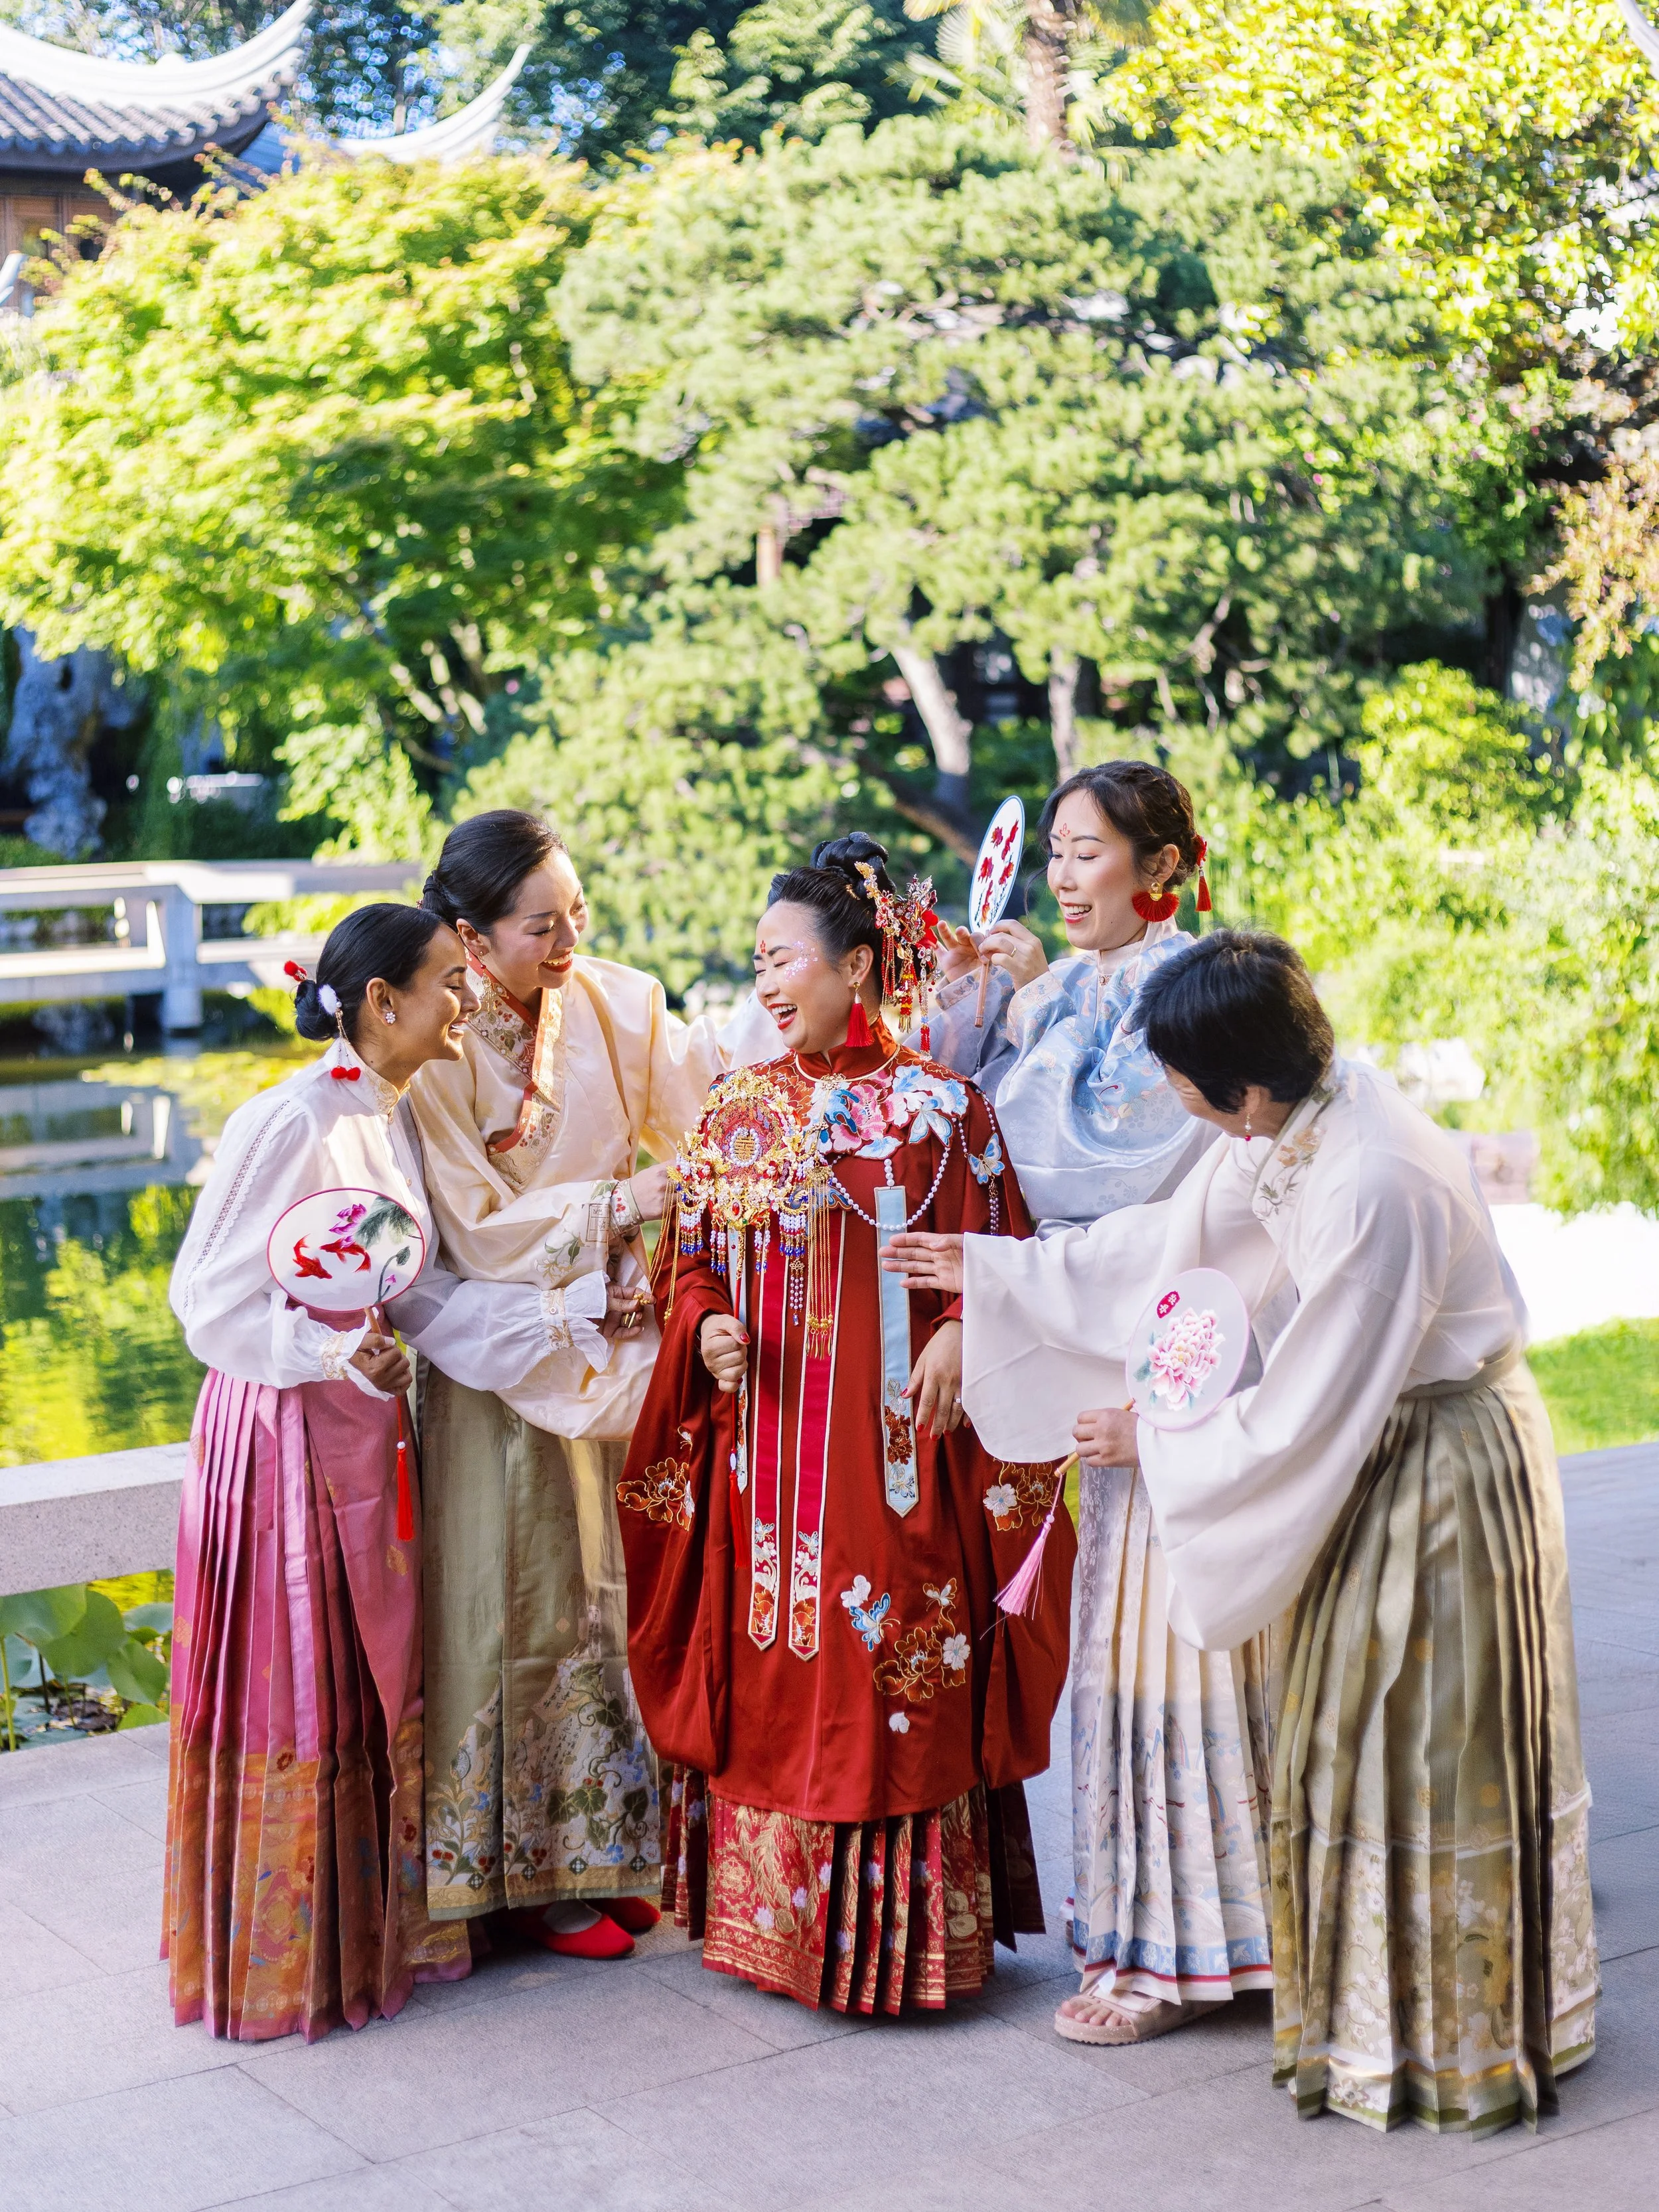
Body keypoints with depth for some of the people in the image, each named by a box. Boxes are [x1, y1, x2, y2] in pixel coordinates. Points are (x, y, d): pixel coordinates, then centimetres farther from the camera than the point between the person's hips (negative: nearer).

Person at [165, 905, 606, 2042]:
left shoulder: (396, 1118, 8)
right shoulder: (293, 1123, -18)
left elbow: (423, 1297, 6)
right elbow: (214, 1298, -17)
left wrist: (563, 1316, 2)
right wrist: (334, 1353, -28)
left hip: (369, 1435, 8)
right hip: (285, 1429, -8)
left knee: (373, 1684, 14)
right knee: (294, 1689, 2)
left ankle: (377, 1929, 27)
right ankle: (284, 1960, 15)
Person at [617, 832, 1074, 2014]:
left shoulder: (936, 1105, -3)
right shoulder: (739, 1105, 10)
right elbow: (693, 1259, 15)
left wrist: (959, 1336, -19)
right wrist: (706, 1326, -4)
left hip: (892, 1436, -4)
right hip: (762, 1440, 4)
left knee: (897, 1683, -1)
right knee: (764, 1673, 8)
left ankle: (894, 1928, 9)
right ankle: (765, 1912, 20)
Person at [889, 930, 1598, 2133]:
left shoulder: (1373, 1193, -33)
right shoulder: (1302, 1114, -7)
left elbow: (1302, 1415, -24)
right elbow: (1176, 1240, 8)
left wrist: (1152, 1439, -10)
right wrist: (994, 1269, 12)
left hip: (1447, 1465, -9)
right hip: (1381, 1448, 9)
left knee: (1428, 1750, 5)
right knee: (1367, 1736, 19)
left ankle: (1456, 2044, 23)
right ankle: (1386, 2010, 35)